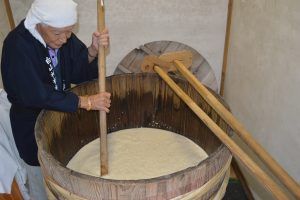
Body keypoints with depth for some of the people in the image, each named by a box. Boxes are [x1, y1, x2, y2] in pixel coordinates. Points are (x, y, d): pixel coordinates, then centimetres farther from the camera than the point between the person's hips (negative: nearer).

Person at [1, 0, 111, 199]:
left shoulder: (63, 36, -10)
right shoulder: (17, 46, -28)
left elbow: (79, 74, -11)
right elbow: (36, 95, -33)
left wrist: (93, 50, -30)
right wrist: (86, 102, -31)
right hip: (32, 124, -5)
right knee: (43, 182, 16)